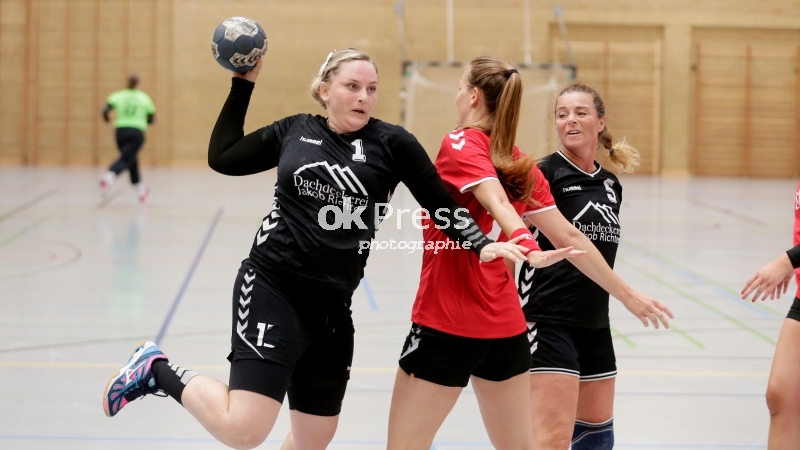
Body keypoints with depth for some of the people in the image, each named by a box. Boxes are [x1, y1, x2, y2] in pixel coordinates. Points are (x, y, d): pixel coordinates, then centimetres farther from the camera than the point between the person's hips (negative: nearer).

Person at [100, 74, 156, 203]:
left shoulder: (118, 96, 7)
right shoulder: (144, 98, 9)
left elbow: (105, 110, -6)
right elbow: (152, 119, 12)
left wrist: (107, 119, 15)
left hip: (120, 130, 2)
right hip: (137, 132, -2)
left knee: (131, 160, 20)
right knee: (125, 159, -15)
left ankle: (140, 189, 25)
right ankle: (109, 176, -45)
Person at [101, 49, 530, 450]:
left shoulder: (392, 143, 1)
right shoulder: (294, 130, 4)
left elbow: (442, 204, 4)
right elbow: (222, 157, 13)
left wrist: (482, 244, -11)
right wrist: (243, 83, 12)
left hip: (331, 304, 3)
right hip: (272, 287, -3)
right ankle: (158, 371, 7)